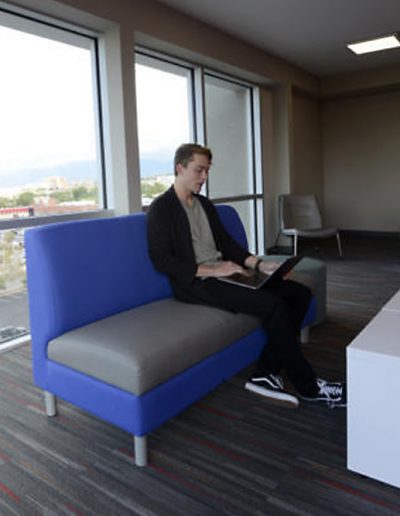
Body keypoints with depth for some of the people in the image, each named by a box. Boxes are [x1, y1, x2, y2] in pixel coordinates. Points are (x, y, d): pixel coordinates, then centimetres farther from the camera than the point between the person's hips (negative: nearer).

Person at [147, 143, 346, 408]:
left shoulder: (205, 204, 19)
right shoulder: (161, 208, -5)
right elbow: (162, 260, -14)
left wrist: (260, 264, 3)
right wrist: (212, 270, -18)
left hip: (221, 273, 9)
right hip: (195, 283, -8)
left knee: (299, 293, -5)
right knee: (273, 304, -26)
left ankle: (265, 374, -8)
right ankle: (307, 385, -7)